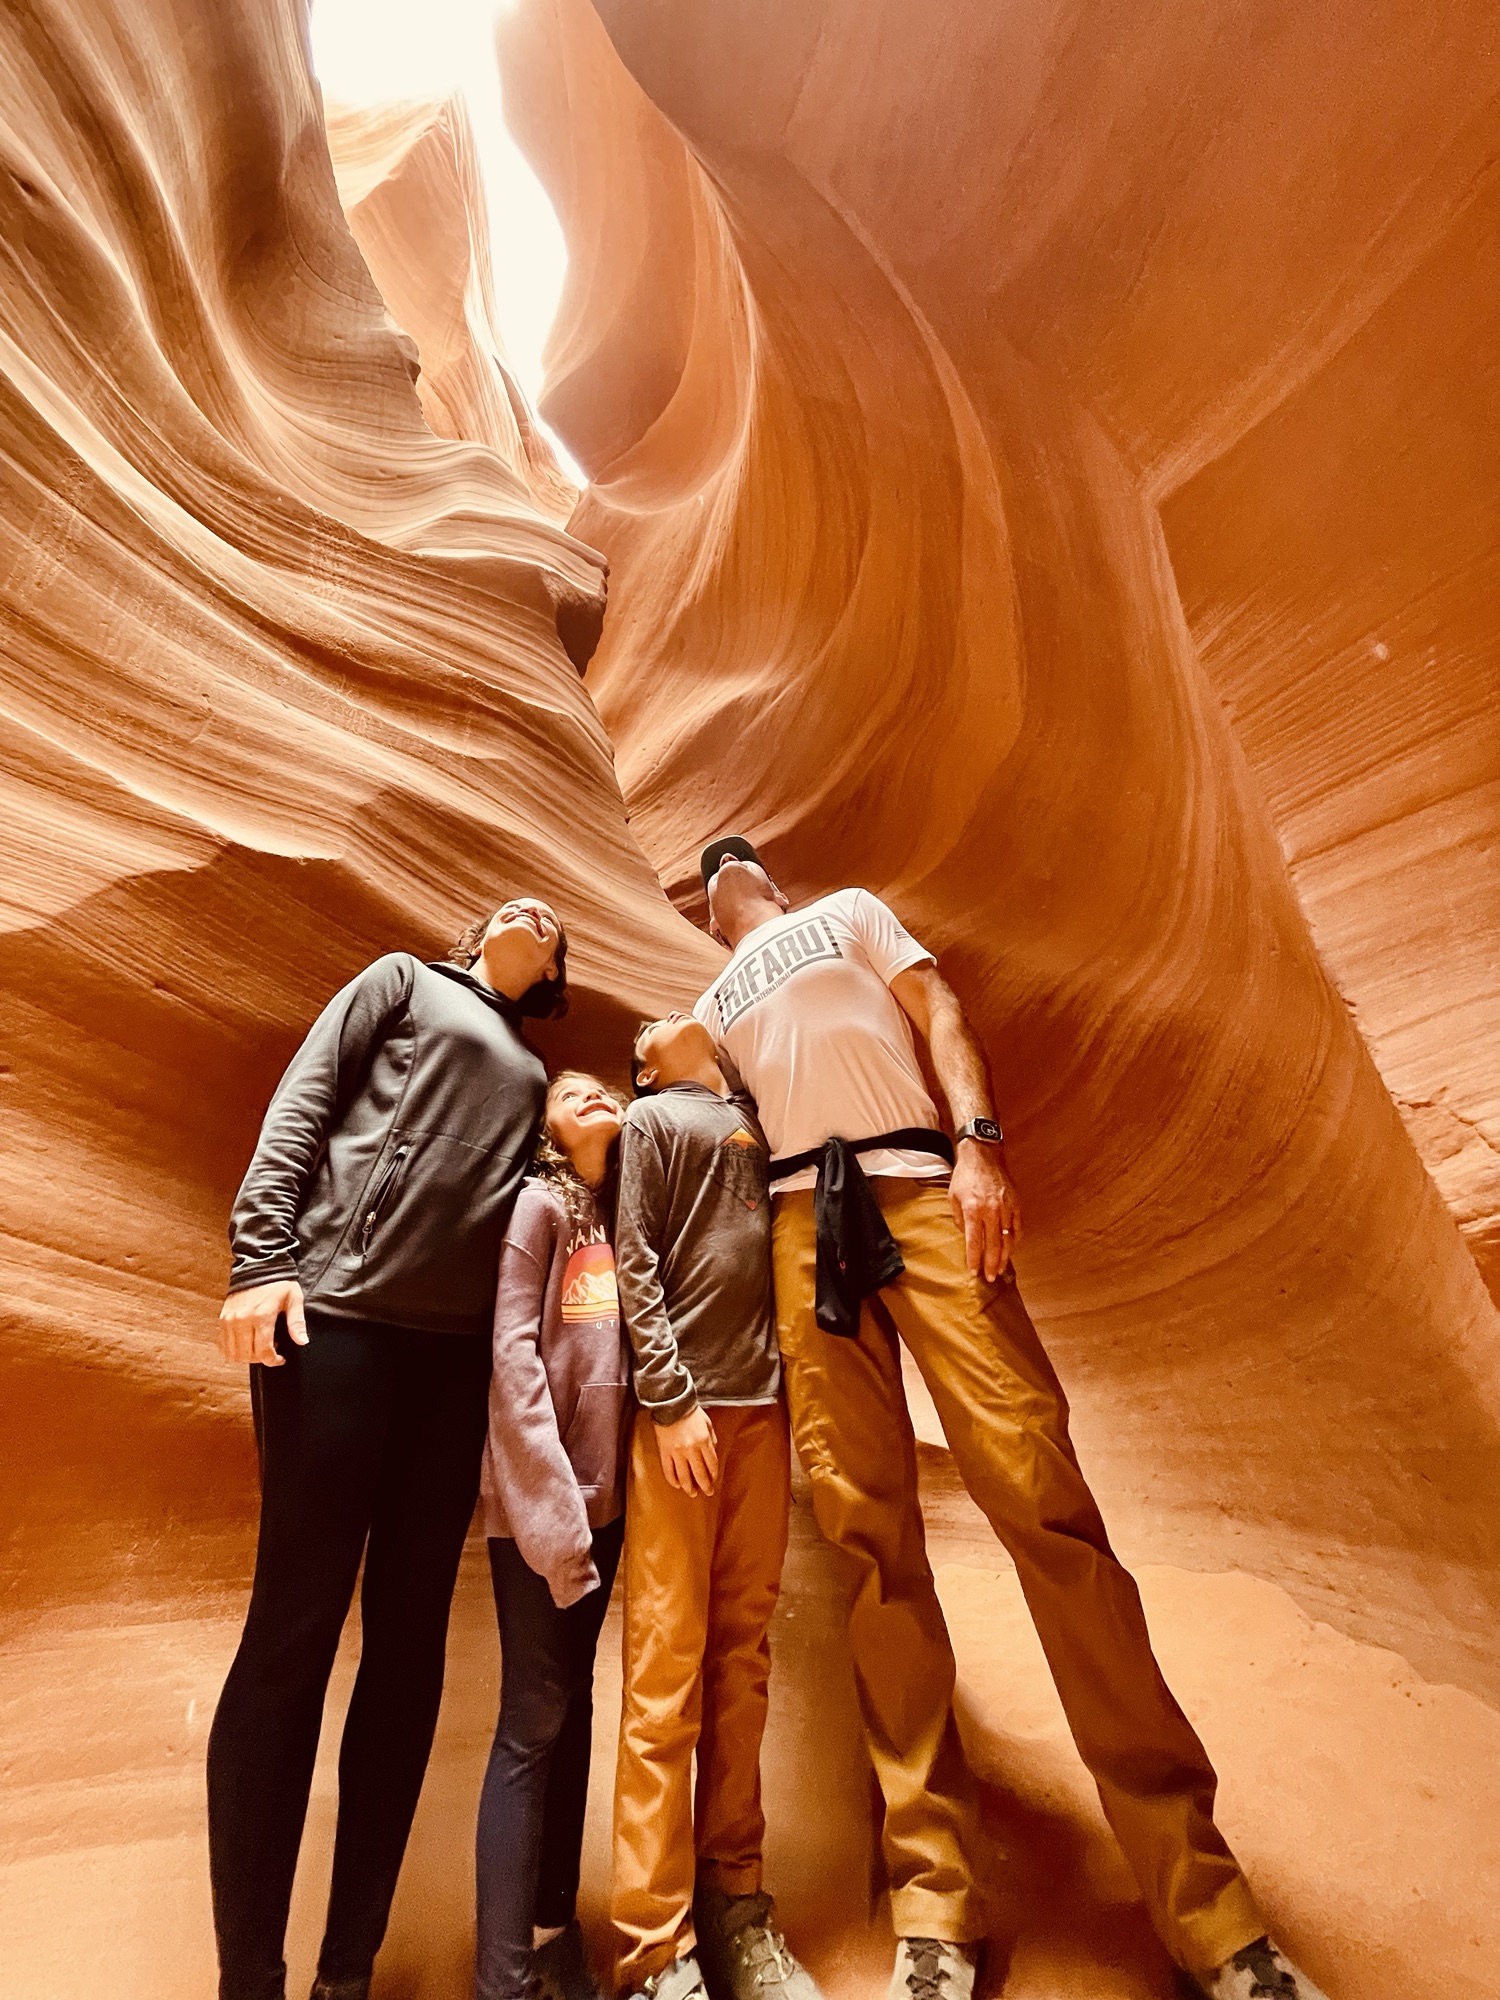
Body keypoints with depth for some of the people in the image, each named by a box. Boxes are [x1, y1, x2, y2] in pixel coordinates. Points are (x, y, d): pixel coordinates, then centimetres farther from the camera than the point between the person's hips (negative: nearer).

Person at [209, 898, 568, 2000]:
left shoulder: (530, 1070, 25)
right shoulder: (404, 980, 15)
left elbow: (524, 1194, 18)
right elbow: (302, 1101, 3)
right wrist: (261, 1254, -11)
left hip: (459, 1346, 5)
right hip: (339, 1312, -4)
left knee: (410, 1642, 6)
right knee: (295, 1627, -3)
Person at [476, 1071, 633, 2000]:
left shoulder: (621, 1220, 11)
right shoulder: (536, 1205, -8)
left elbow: (628, 1355, 11)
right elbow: (511, 1351, -15)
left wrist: (601, 1494, 4)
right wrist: (552, 1506, -16)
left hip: (604, 1495, 6)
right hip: (540, 1498, -6)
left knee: (573, 1709, 15)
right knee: (534, 1721, 0)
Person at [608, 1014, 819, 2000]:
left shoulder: (758, 1123, 21)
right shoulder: (651, 1120, 7)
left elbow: (782, 1247, 19)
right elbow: (636, 1263, -3)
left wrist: (795, 1387, 8)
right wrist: (670, 1397, -11)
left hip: (764, 1403, 4)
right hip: (683, 1406, -4)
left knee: (744, 1656, 8)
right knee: (667, 1665, -1)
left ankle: (736, 1901, 20)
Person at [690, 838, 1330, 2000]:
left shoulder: (849, 911, 25)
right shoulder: (714, 1008, 31)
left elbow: (941, 1015, 11)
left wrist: (979, 1143, -6)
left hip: (915, 1183, -2)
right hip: (797, 1221, 3)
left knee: (1040, 1494, -11)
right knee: (870, 1535, -3)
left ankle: (1205, 1900, 0)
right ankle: (935, 1901, 7)